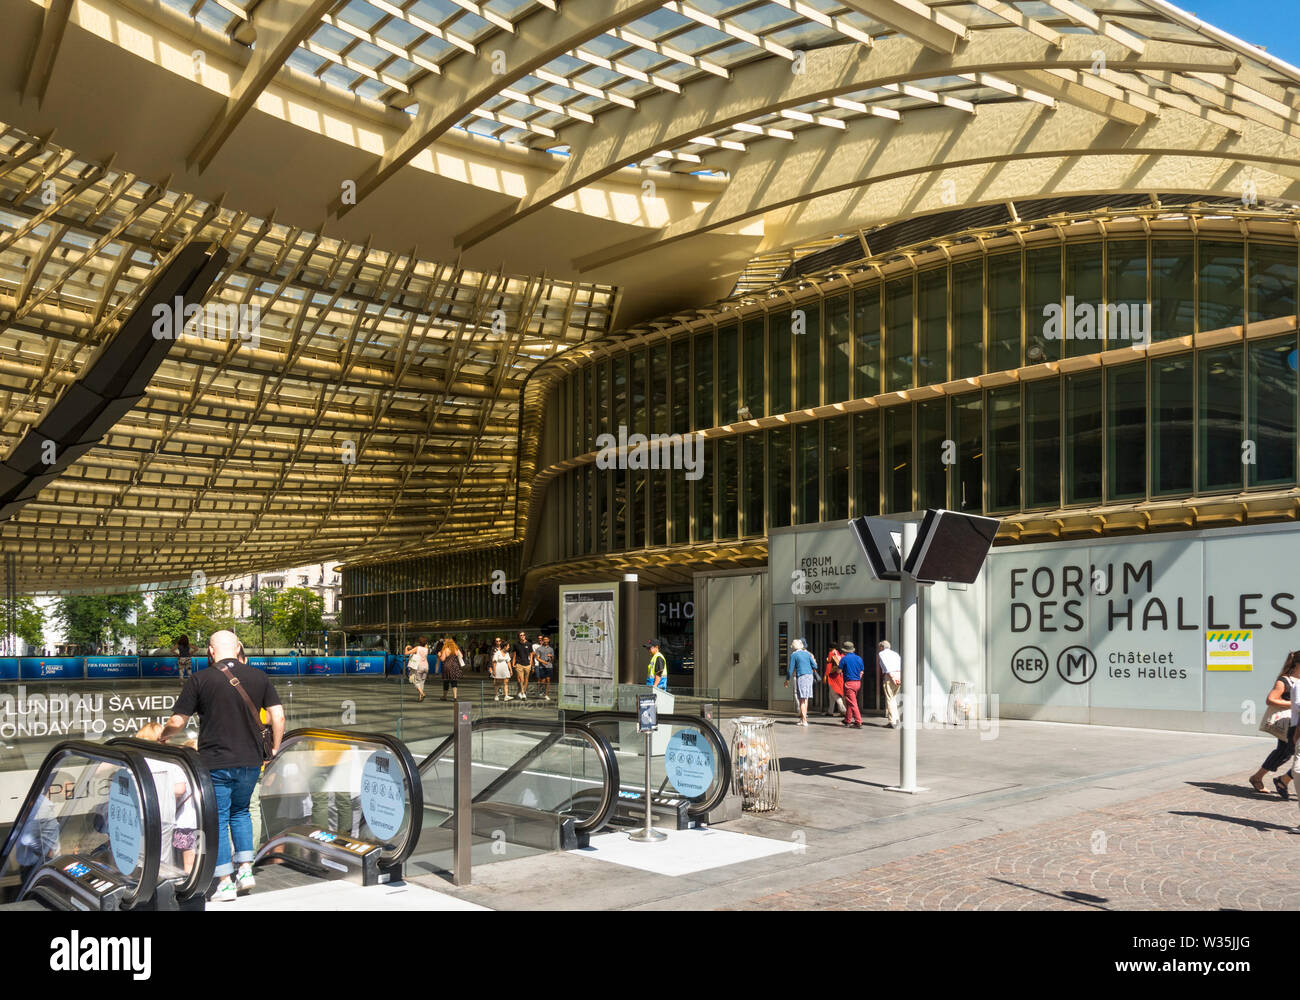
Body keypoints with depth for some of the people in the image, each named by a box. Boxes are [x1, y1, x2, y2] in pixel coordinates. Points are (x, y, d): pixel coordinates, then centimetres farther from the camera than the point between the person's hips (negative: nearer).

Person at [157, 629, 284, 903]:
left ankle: (225, 883, 10)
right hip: (250, 761, 3)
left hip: (215, 763, -3)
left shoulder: (200, 679, -7)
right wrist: (274, 749, 14)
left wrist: (163, 736, 17)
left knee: (218, 820, 8)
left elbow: (177, 722, -5)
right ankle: (246, 870, 16)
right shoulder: (259, 677, 1)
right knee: (240, 812, 23)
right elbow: (278, 716, 0)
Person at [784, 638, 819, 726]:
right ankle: (803, 718, 21)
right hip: (810, 675, 5)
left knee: (802, 699, -4)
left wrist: (787, 680, 6)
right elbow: (815, 666, 10)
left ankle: (804, 720, -8)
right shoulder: (807, 654, 12)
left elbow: (791, 669, -4)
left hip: (801, 676, -5)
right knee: (805, 699, 14)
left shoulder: (793, 655, -2)